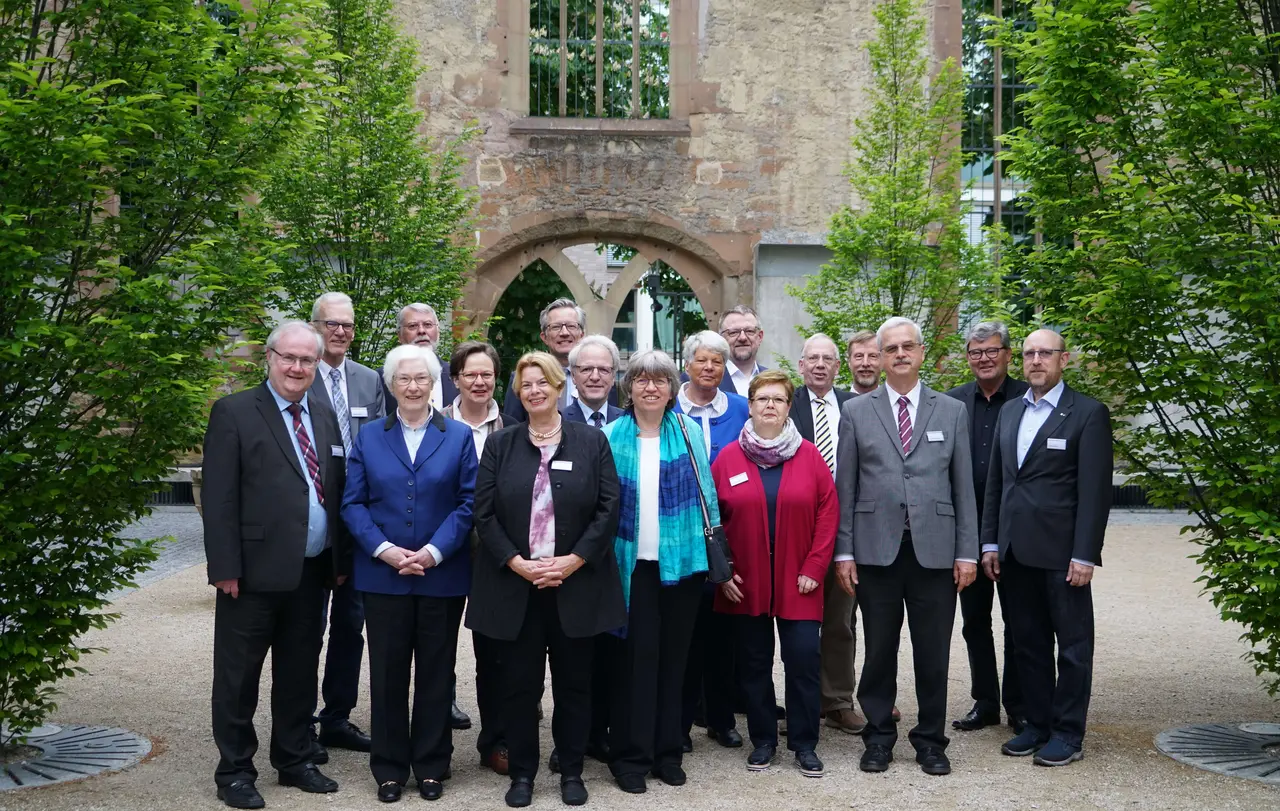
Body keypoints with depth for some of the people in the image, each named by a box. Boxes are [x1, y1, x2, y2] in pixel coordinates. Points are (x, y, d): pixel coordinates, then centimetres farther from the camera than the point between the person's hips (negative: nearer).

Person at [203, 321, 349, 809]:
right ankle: (235, 771, 16)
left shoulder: (323, 417, 13)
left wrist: (341, 559, 10)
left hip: (313, 572, 6)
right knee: (239, 676, 5)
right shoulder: (234, 412, -5)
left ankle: (295, 761, 28)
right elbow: (219, 498, -10)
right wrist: (225, 568, -15)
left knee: (300, 672, 15)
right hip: (255, 571, -6)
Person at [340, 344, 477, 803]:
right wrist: (385, 550, -14)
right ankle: (389, 768, 17)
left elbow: (468, 503, -3)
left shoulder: (459, 437, 3)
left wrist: (433, 552, -14)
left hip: (442, 575, -1)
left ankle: (431, 765, 18)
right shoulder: (368, 439, 7)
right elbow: (352, 503, 0)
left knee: (436, 674, 7)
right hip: (383, 575, 1)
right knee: (387, 673, 6)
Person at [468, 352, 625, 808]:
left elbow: (609, 509, -3)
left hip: (576, 584, 0)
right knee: (520, 683, 6)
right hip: (514, 584, 1)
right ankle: (522, 772, 18)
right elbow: (484, 514, 0)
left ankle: (571, 771, 20)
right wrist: (516, 562, -12)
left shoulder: (592, 442, 2)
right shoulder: (500, 445, 5)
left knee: (574, 682, 7)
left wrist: (573, 561, -12)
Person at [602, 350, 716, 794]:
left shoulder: (689, 433, 3)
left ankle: (667, 750, 20)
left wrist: (713, 551, 2)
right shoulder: (613, 436, 0)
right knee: (638, 654, 0)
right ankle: (631, 755, 10)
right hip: (634, 562, -1)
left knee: (673, 655, 9)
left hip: (682, 559, 2)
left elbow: (704, 492, 6)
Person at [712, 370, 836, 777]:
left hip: (797, 581, 0)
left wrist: (814, 568, -6)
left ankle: (804, 743, 11)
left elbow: (827, 512, 0)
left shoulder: (810, 456, 1)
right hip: (745, 583, 1)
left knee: (804, 659, -2)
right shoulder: (728, 458, 1)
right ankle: (763, 740, 20)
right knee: (754, 662, 8)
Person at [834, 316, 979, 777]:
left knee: (933, 653, 5)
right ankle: (879, 737, 20)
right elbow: (845, 487, 4)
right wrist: (843, 551, -2)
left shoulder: (952, 412, 8)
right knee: (879, 650, 6)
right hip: (877, 548, 0)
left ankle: (930, 741, 19)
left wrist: (967, 551, 1)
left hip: (934, 548, 1)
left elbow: (964, 487, 6)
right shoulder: (856, 412, 6)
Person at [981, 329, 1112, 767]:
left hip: (1061, 551, -6)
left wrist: (1084, 555, -14)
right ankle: (1037, 725, 21)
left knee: (1073, 644, 3)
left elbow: (1095, 489, -9)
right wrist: (990, 542, 10)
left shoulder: (1088, 413, -5)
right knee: (1029, 642, 12)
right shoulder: (1010, 411, 14)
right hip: (1016, 551, 6)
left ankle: (1068, 734, 12)